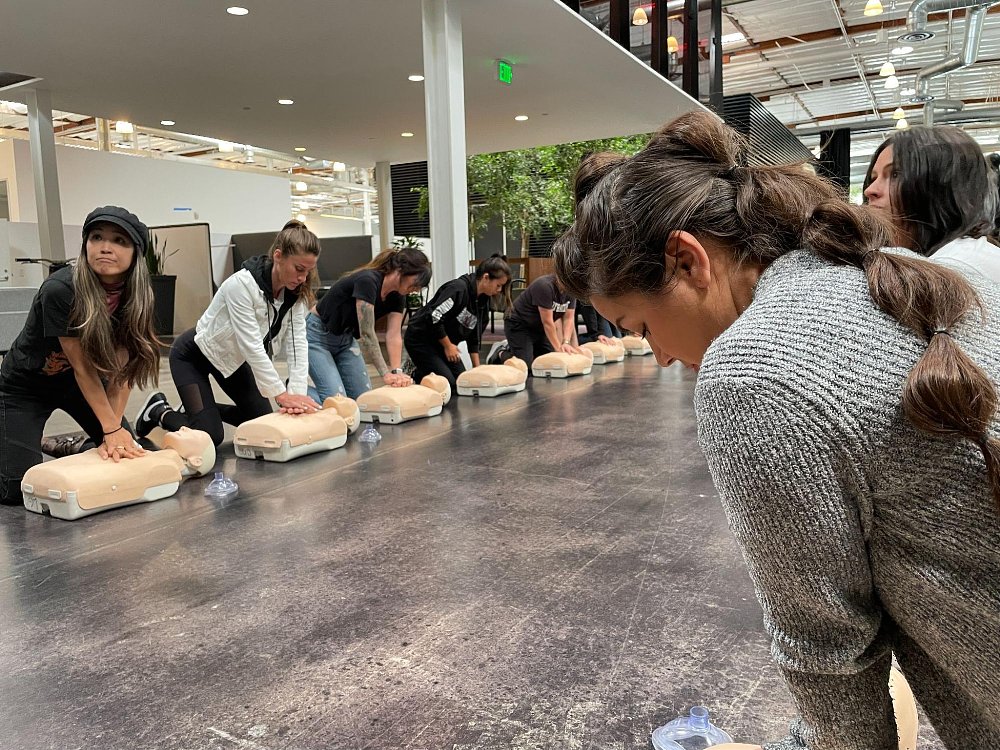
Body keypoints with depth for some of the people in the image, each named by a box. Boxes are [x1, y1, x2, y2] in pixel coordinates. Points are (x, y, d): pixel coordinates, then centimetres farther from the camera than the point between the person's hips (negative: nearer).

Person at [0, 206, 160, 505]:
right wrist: (111, 429, -23)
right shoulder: (59, 290, -31)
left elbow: (121, 368, -15)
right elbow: (82, 367, -26)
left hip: (75, 384, 5)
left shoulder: (135, 295, -17)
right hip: (25, 386, -4)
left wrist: (115, 428, -21)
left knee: (131, 454, -2)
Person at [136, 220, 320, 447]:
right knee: (210, 436, -14)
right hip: (193, 355, -7)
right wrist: (281, 393, -33)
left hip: (234, 357, 7)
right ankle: (160, 411, 14)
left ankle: (205, 409, 28)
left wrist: (297, 393, -29)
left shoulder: (296, 292, -15)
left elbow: (297, 342, -19)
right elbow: (252, 346, -34)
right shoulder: (242, 285, -34)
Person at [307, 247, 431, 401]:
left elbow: (394, 335, -12)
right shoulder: (368, 281, -32)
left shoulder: (397, 296, -7)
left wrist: (397, 371, -24)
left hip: (346, 338, 8)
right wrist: (386, 374, -35)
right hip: (317, 335, -8)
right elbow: (367, 333, -34)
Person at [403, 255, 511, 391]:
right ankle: (415, 374, 7)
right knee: (448, 385, -17)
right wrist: (448, 345, -17)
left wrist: (477, 368, 5)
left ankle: (420, 370, 18)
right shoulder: (459, 289, -25)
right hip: (419, 338, -9)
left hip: (444, 343, 9)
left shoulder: (484, 301, 4)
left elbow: (474, 337, 9)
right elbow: (434, 317, -28)